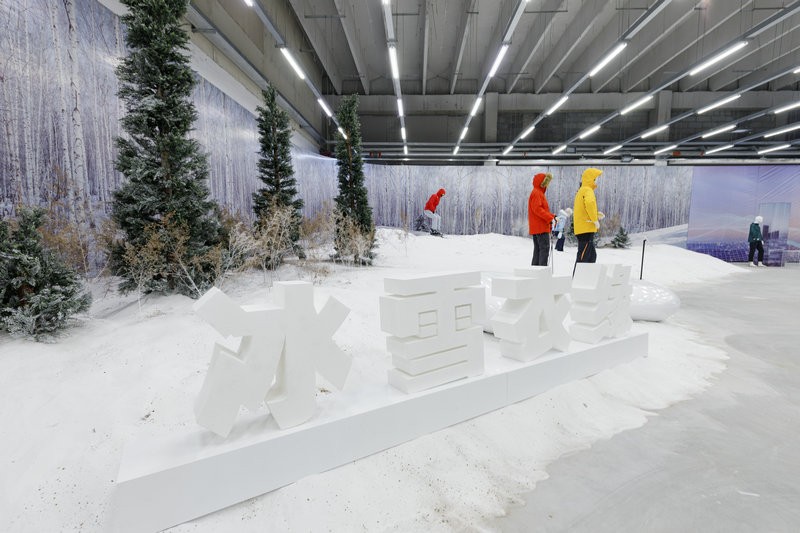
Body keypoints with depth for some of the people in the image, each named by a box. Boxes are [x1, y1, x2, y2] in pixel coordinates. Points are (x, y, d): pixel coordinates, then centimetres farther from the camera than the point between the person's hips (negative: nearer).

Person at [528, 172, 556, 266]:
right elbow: (537, 209, -20)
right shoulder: (536, 193, -9)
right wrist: (550, 218, -21)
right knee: (544, 248, -12)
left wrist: (552, 216, 11)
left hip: (536, 228, 10)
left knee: (538, 250, 11)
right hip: (540, 227, -10)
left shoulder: (539, 192, 23)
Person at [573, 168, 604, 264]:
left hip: (581, 229, 10)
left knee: (592, 255, 16)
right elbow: (590, 203, -30)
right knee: (584, 256, -10)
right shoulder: (588, 190, -8)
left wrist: (596, 214, 13)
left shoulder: (581, 191, 22)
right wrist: (595, 219, -21)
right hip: (586, 229, -10)